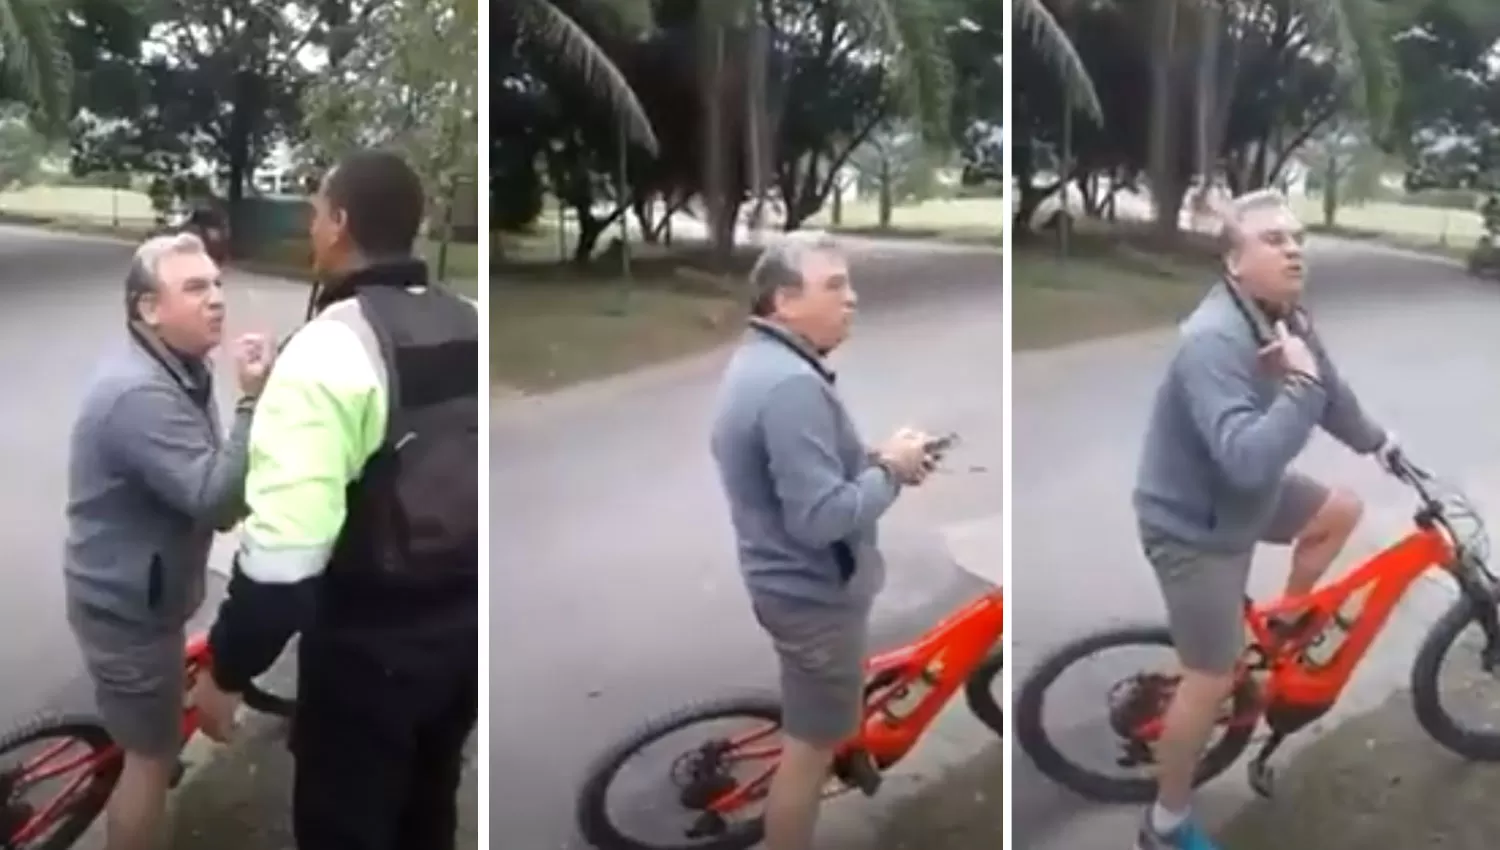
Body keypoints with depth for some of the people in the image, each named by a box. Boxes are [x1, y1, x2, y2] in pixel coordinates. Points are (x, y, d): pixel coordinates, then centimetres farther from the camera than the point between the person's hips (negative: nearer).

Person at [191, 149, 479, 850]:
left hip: (372, 644, -7)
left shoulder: (331, 347, -20)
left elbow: (285, 544, -25)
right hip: (464, 625, 7)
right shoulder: (468, 328, 3)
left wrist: (227, 669, -14)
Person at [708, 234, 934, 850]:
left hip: (796, 582, 10)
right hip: (814, 593, -10)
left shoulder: (759, 363, 7)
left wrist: (875, 459, 2)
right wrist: (890, 469, -17)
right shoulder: (791, 383, -28)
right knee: (811, 746, 4)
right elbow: (821, 516, -31)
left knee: (814, 737, 25)